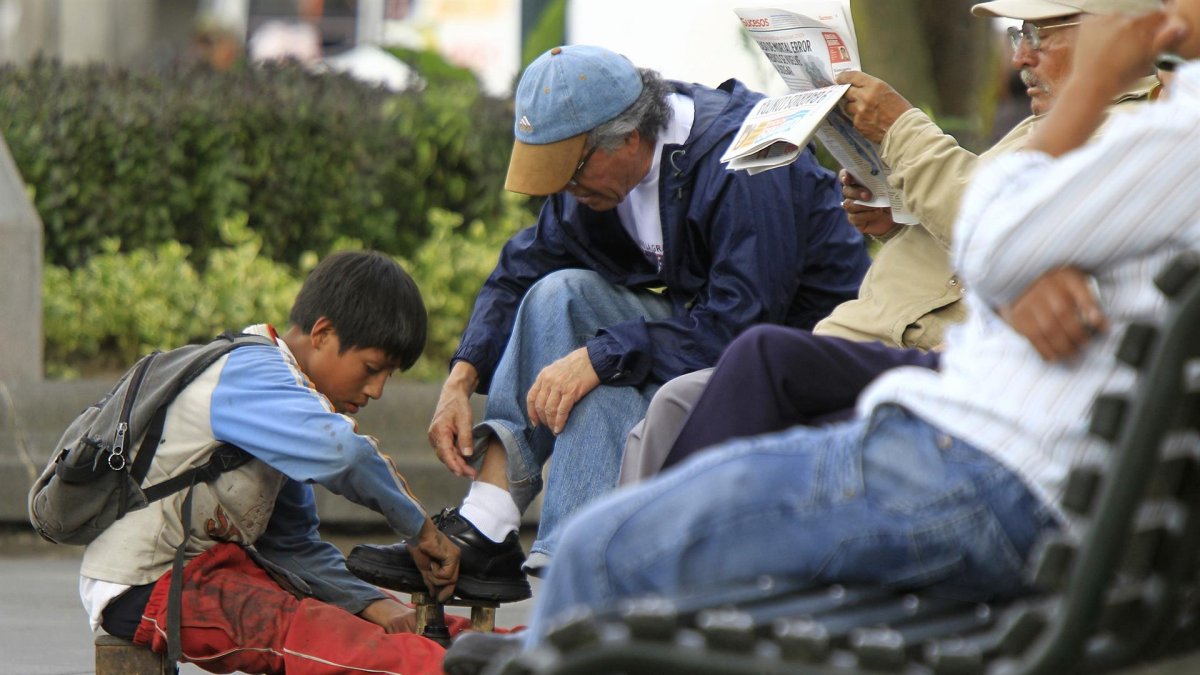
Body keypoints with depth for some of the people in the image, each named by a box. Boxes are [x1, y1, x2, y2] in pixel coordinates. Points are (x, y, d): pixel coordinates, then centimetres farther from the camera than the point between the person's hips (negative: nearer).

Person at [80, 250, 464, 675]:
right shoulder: (249, 371, -15)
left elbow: (292, 545, 15)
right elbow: (338, 451, -34)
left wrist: (370, 603, -1)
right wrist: (419, 529, -21)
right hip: (146, 588, -11)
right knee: (299, 631, -31)